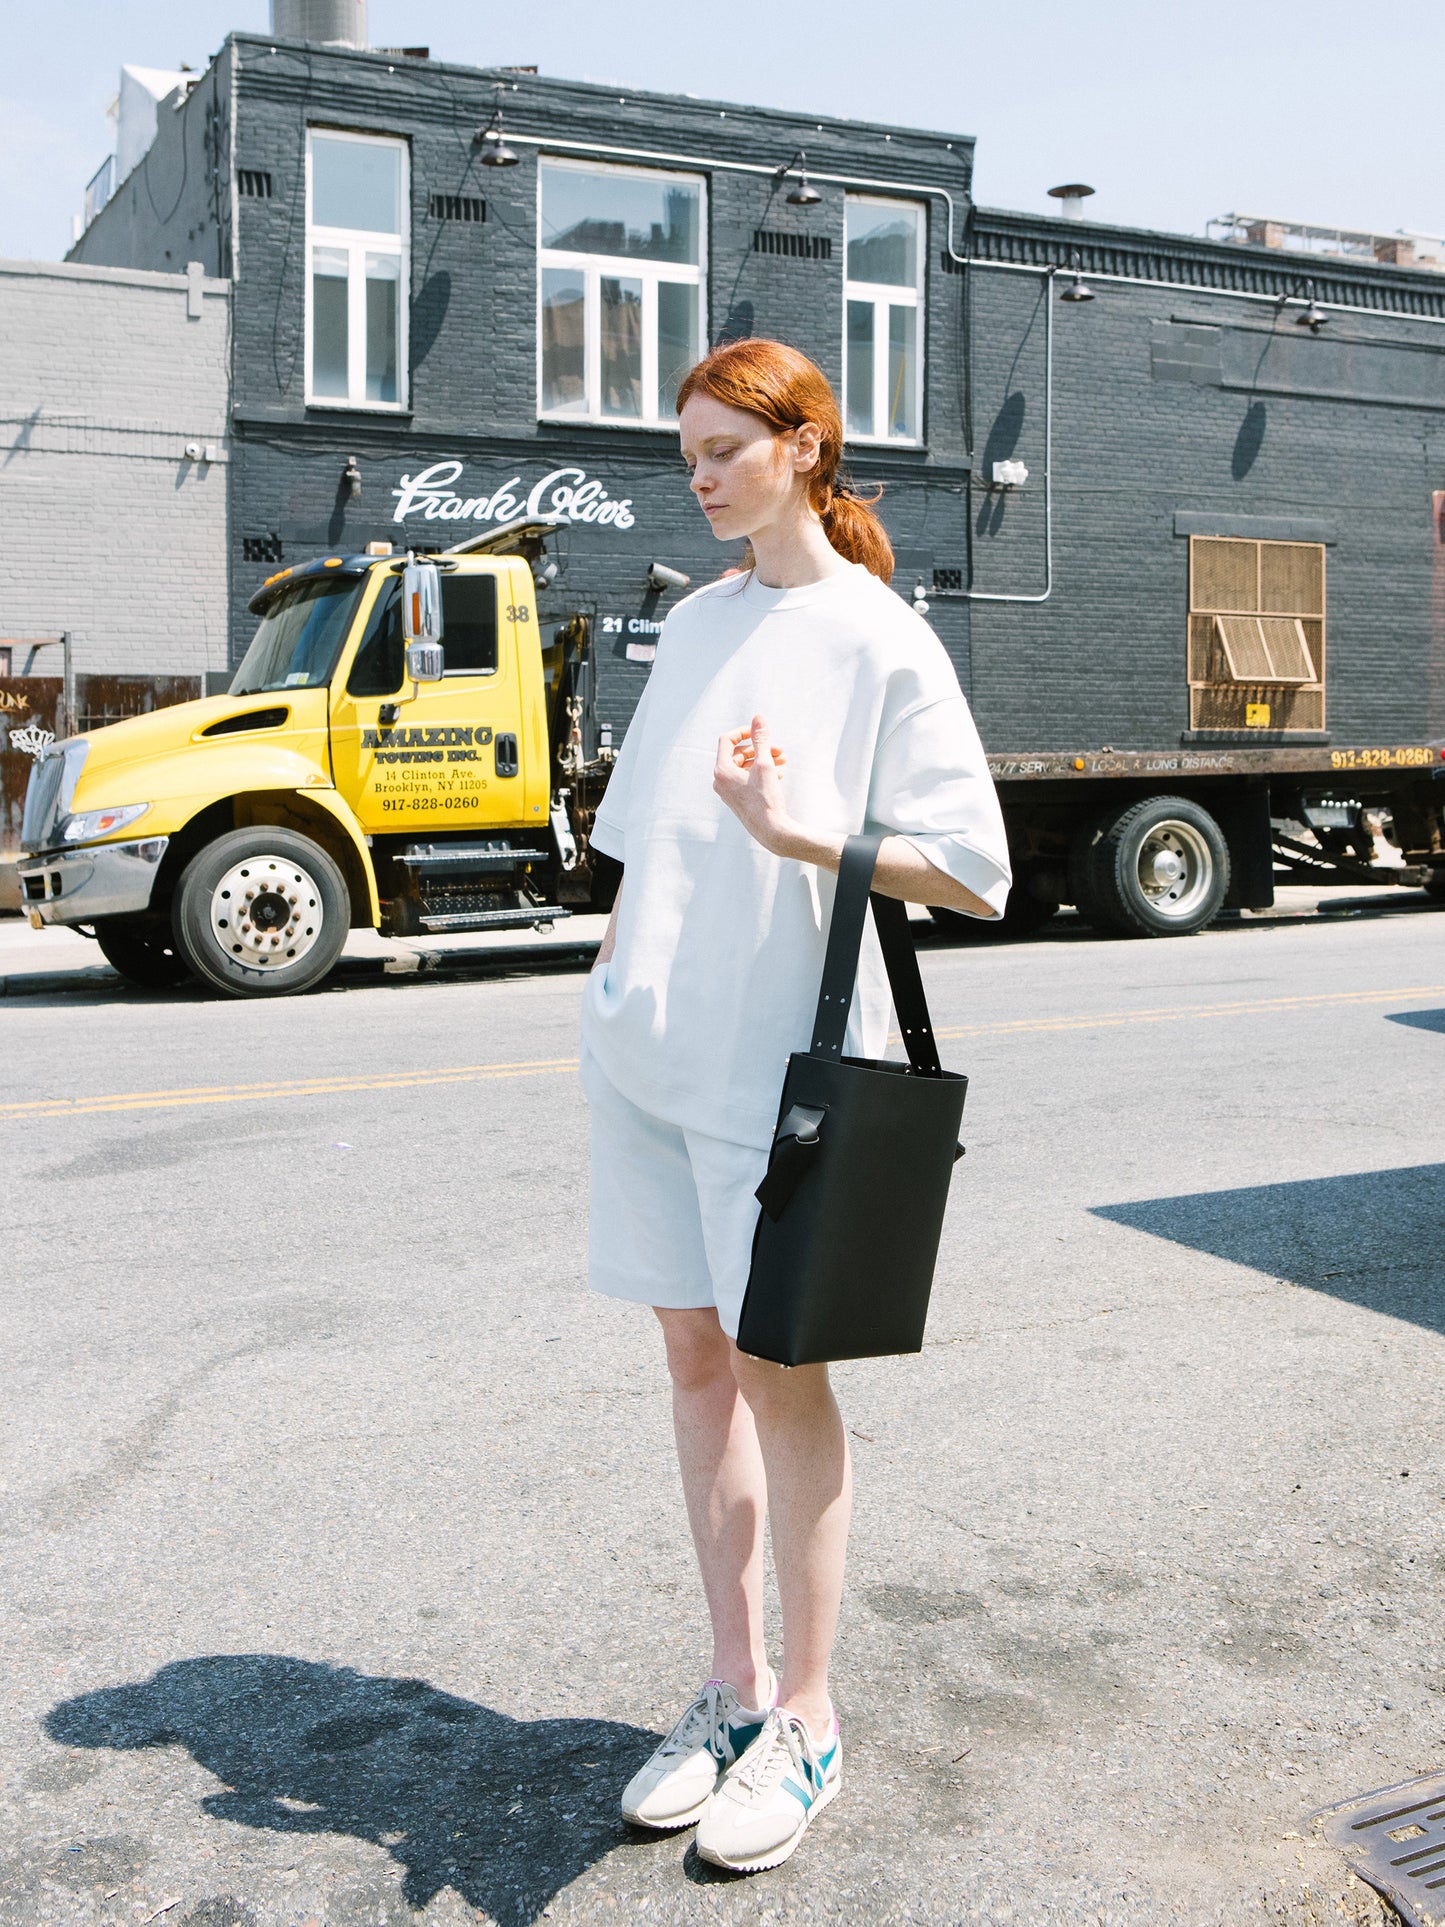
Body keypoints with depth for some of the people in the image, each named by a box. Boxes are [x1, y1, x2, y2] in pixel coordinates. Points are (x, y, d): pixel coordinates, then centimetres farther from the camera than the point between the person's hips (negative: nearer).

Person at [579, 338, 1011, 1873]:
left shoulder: (879, 638, -6)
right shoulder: (693, 621, 14)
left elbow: (974, 876, -11)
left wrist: (805, 834, -23)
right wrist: (618, 976, 15)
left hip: (779, 1054, -6)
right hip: (647, 1042, 6)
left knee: (779, 1368, 1)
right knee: (696, 1356, 10)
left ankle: (807, 1719, 17)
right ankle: (734, 1686, 24)